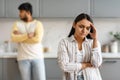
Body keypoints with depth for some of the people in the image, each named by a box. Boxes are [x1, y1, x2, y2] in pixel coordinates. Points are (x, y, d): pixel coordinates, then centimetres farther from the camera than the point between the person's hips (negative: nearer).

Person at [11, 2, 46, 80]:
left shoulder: (38, 23, 1)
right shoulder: (17, 24, 8)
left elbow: (37, 39, -15)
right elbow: (14, 38, -7)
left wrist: (20, 37, -8)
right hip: (23, 59, 2)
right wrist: (27, 35, -16)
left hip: (37, 57, -2)